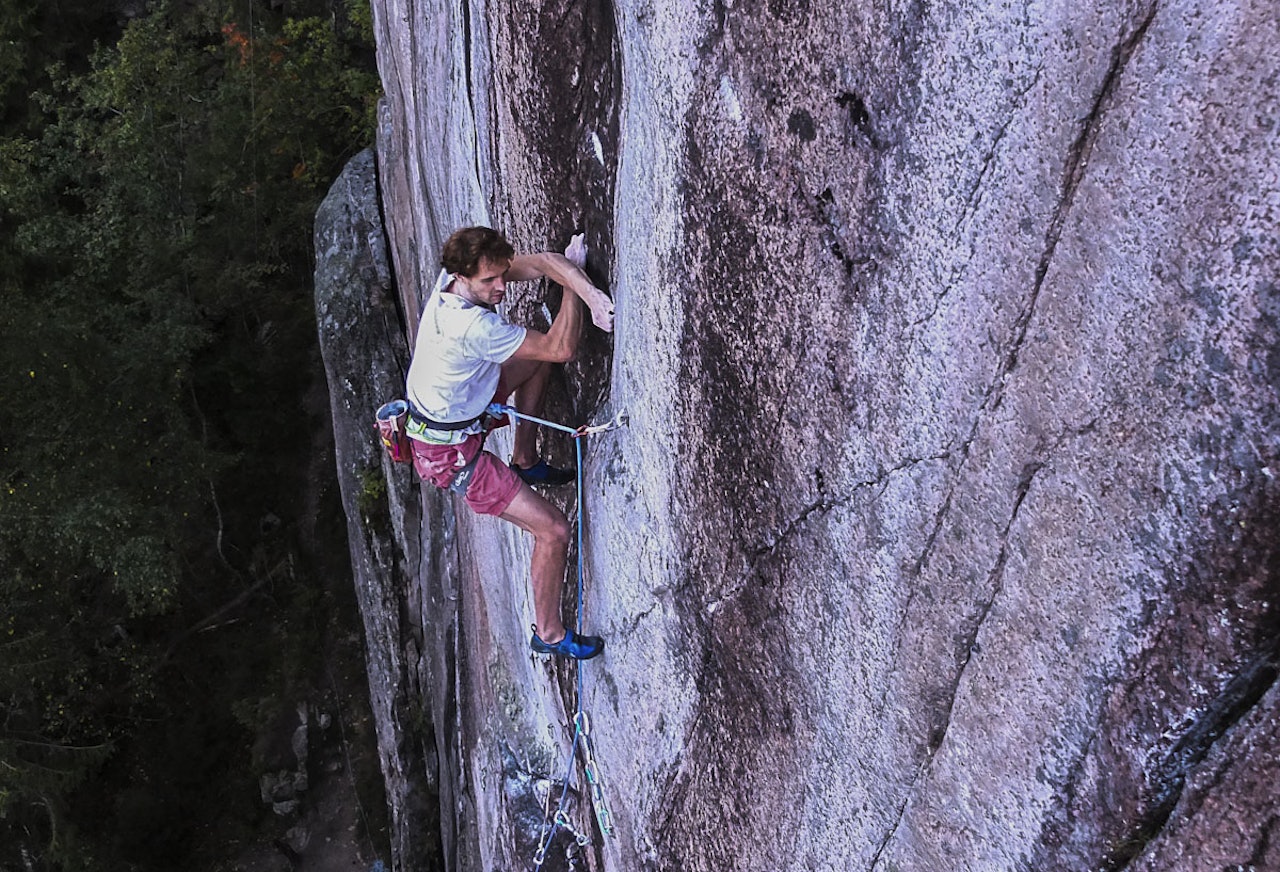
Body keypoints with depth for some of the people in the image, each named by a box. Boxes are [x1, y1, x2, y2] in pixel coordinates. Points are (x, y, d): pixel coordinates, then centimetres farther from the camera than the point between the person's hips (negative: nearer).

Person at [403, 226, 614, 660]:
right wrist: (575, 286, -19)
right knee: (554, 530, -4)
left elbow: (540, 261, -16)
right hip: (450, 453, -9)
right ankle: (549, 634, 17)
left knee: (537, 351, 16)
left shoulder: (453, 278, -14)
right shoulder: (474, 326, -38)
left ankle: (525, 462, 27)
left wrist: (590, 291, -34)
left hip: (446, 410, 9)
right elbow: (562, 349, -29)